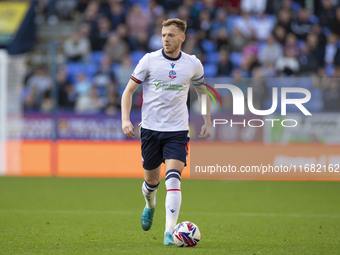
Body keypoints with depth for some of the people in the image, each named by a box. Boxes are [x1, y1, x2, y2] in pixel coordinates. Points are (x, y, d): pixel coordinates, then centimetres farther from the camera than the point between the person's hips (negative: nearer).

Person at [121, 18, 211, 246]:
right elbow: (129, 90, 3)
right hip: (150, 128, 1)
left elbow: (201, 91, 20)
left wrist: (207, 122, 14)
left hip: (177, 131, -1)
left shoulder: (193, 64, 2)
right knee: (151, 180, 11)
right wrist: (125, 119, -10)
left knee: (173, 179, -17)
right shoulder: (149, 60, -2)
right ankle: (150, 206, 47)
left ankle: (169, 233, -21)